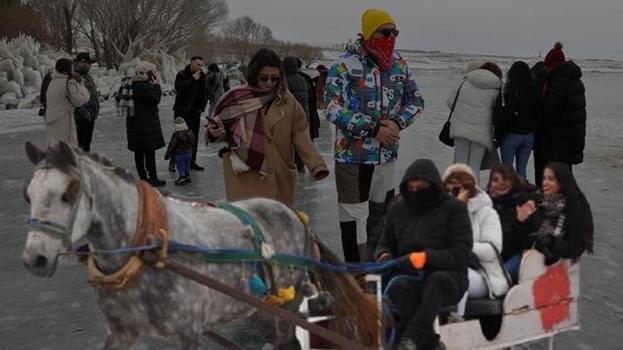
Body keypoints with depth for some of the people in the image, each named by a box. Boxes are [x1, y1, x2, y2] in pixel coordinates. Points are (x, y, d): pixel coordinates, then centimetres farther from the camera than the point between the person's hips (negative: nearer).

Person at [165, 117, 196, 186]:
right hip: (189, 153, 6)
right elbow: (193, 143, 14)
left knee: (181, 166, 2)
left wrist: (167, 154, -7)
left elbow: (172, 146, -15)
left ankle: (182, 178, 3)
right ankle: (187, 177, 27)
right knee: (187, 165, 18)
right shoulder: (190, 133, 1)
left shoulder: (176, 135, -18)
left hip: (179, 154, -6)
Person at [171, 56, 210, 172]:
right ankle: (173, 161, 2)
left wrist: (202, 106, 6)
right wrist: (193, 79, -26)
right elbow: (179, 88, -26)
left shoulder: (203, 76, 8)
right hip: (182, 111, -5)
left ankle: (192, 161, 17)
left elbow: (206, 92, 18)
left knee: (194, 136, 8)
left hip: (195, 111, 5)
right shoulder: (182, 75, -8)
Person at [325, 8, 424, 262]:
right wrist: (373, 129, -21)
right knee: (354, 215, -1)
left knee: (380, 211, 19)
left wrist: (397, 123, -9)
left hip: (387, 155, 6)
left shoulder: (399, 65, 4)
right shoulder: (345, 65, -13)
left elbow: (416, 101, 12)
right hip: (353, 155, -6)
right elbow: (333, 109, -18)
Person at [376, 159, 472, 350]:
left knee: (438, 281, -39)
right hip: (409, 276, 3)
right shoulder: (398, 209, 15)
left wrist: (427, 258, -22)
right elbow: (385, 244, 26)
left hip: (448, 275, -3)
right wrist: (384, 256, 0)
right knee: (396, 288, -34)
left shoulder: (454, 208, 2)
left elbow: (461, 254, -6)